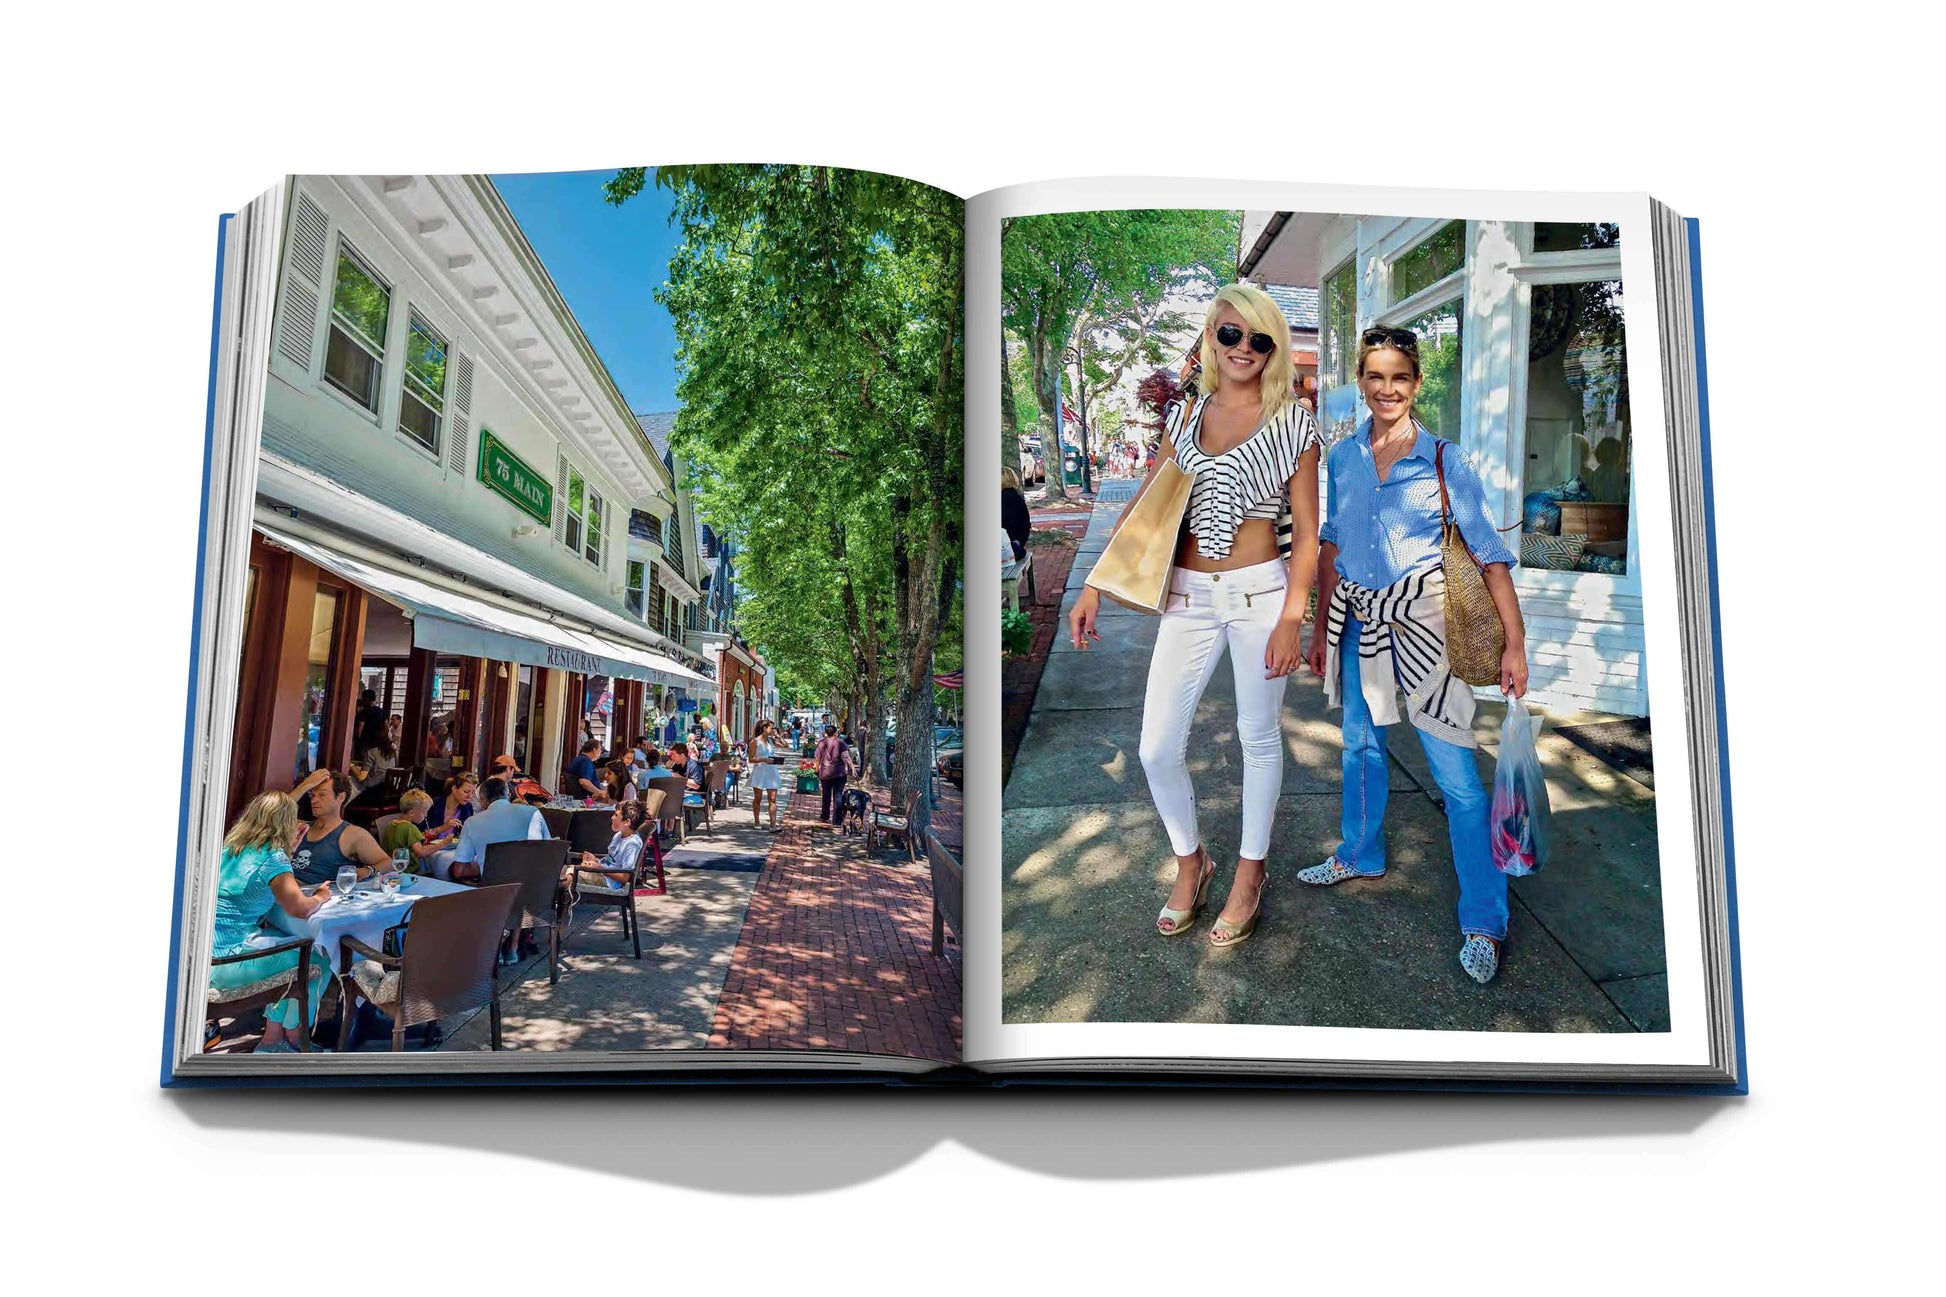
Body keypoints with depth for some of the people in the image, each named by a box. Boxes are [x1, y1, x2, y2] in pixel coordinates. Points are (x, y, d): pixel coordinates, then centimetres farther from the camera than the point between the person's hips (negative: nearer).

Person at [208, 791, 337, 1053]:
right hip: (227, 960, -9)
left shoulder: (231, 847, 10)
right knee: (319, 960, 5)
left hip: (206, 952, 9)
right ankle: (293, 1038, 25)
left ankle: (273, 1036, 29)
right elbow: (300, 909, -22)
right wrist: (320, 896, -1)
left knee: (290, 948, 26)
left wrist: (290, 846, 27)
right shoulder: (272, 858, -14)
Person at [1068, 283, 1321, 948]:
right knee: (1158, 748, 2)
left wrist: (1292, 617, -12)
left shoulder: (1292, 422, -2)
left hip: (1259, 592, -3)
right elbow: (1143, 507, 10)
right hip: (1187, 597, 3)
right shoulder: (1185, 416, 9)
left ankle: (1250, 873, 29)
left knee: (1258, 739, 10)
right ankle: (1190, 861, 27)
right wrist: (1094, 586, 3)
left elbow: (1306, 532, -3)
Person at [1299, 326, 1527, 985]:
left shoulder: (1443, 460, -8)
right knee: (1361, 744, 21)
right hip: (1357, 621, 5)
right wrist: (1320, 628, 14)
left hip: (1421, 623, -5)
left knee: (1455, 774, -6)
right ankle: (1361, 854, 44)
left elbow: (1489, 551, -9)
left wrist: (1514, 644, -14)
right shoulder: (1342, 457, 4)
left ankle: (1484, 921, 1)